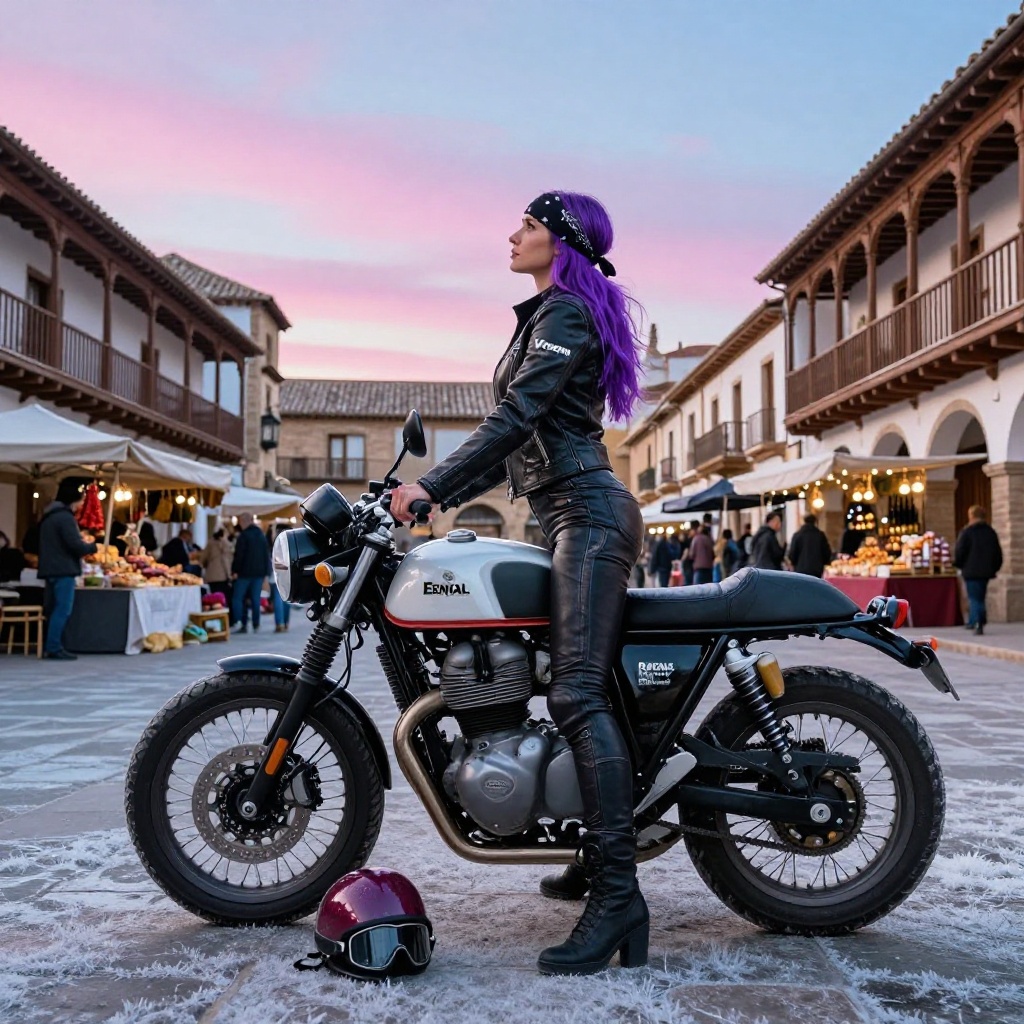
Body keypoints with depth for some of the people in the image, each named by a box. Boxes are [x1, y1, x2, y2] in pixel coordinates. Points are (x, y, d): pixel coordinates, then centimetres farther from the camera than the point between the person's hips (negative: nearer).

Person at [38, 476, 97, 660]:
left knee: (54, 609, 13)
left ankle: (49, 646, 15)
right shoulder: (65, 517, -15)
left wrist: (82, 541, 15)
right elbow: (76, 545, -20)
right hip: (63, 570, -10)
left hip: (51, 569, 10)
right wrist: (91, 546, -1)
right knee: (62, 610, -8)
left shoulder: (49, 515, 17)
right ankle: (54, 648, -9)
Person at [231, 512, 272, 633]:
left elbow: (238, 555, -15)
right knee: (255, 599, 8)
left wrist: (235, 571, -12)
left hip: (245, 572, -6)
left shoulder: (243, 536, -9)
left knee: (237, 598, 0)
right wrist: (267, 571, 18)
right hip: (259, 572, 6)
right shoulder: (261, 535, 13)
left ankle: (239, 622, -15)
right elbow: (267, 554, 16)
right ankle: (256, 625, 4)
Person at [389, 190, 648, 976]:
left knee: (576, 693, -20)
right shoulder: (553, 315, 25)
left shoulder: (565, 310, -5)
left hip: (587, 512, -11)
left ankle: (619, 897, -23)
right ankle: (598, 859, 22)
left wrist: (432, 484, -17)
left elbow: (517, 414, -18)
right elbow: (523, 438, 24)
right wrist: (446, 493, 20)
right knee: (580, 687, 13)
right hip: (576, 515, 11)